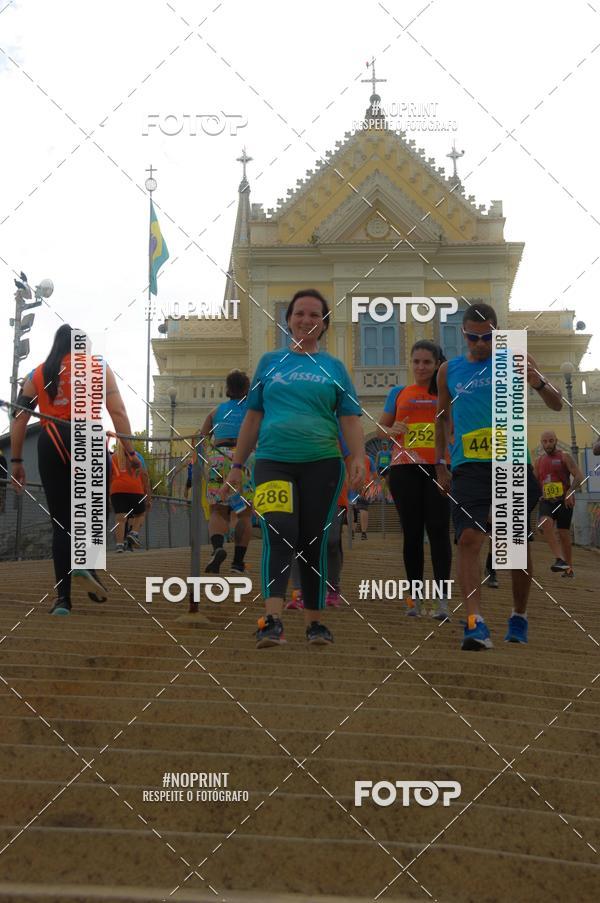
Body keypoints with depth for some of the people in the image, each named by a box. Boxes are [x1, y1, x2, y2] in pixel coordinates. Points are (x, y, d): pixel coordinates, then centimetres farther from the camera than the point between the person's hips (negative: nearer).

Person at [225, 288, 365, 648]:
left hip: (322, 462, 1)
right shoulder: (270, 362, 14)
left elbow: (350, 419, 5)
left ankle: (314, 621, 15)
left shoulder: (334, 367, 11)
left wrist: (358, 458, -12)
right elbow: (253, 417, 16)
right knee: (279, 534, -17)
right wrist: (237, 465, 14)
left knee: (314, 542, 4)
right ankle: (272, 620, -24)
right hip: (273, 460, 0)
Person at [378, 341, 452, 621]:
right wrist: (391, 430, -5)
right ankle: (414, 596, 10)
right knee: (412, 532, 4)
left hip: (439, 468, -2)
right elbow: (381, 427, 15)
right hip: (404, 469, 2)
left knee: (438, 530, -8)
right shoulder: (399, 393, 13)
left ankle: (442, 599, -9)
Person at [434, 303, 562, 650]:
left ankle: (520, 618, 25)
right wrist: (440, 464, 17)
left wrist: (539, 383, -17)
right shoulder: (449, 371, 10)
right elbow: (442, 418, 22)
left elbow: (557, 405, 4)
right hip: (468, 466, 0)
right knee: (469, 538, -16)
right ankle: (475, 622, -21)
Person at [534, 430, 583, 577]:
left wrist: (570, 491, -23)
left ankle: (569, 568, 14)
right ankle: (560, 560, -32)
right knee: (545, 524, -26)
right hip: (547, 501, 3)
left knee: (563, 534, -2)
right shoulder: (539, 461, 14)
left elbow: (579, 476, -9)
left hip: (564, 501, -3)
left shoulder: (564, 457, 0)